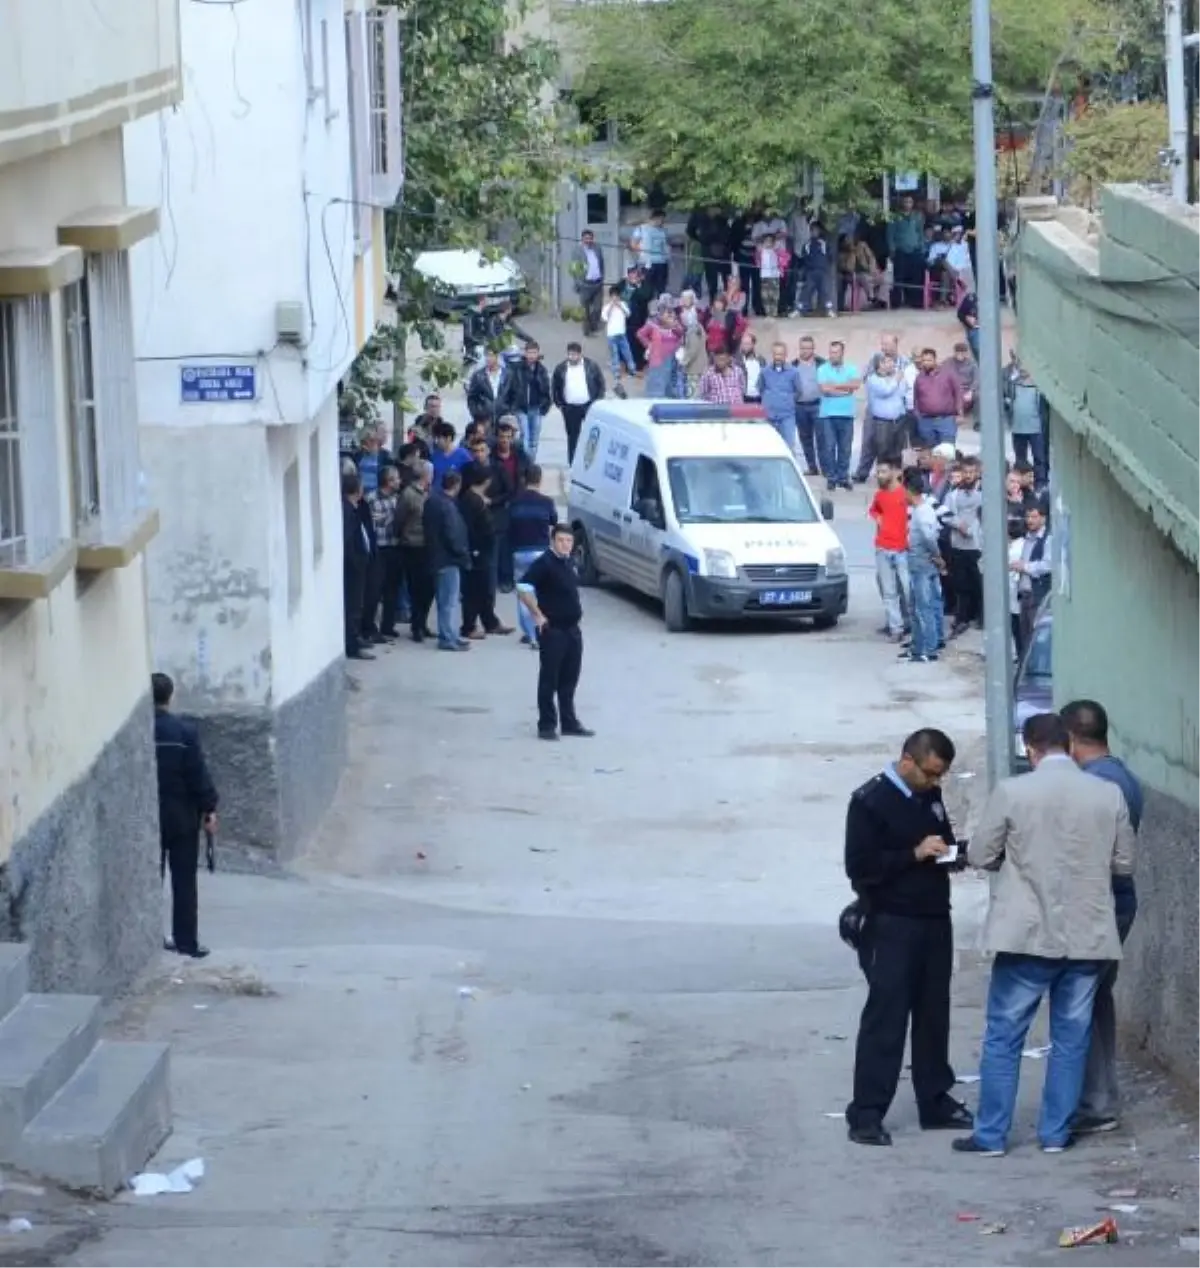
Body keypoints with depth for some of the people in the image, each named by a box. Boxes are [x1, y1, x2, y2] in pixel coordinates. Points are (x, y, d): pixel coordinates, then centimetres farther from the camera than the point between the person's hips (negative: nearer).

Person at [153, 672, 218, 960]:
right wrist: (209, 807, -1)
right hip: (182, 817, -2)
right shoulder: (184, 731, -13)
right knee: (184, 881, 4)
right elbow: (198, 773, -11)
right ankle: (187, 942, 4)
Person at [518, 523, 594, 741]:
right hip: (552, 630, -8)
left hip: (572, 628, 8)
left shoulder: (570, 563, 11)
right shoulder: (544, 563, -14)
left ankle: (569, 722, 21)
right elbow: (524, 589, -22)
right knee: (549, 679, -2)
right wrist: (537, 615, -20)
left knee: (569, 679, 13)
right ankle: (546, 725, 2)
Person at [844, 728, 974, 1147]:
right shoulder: (871, 801, -10)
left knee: (934, 1015, 12)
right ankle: (866, 1115, -4)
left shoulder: (930, 796, 10)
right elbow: (859, 867, -15)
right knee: (884, 1018, -6)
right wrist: (914, 854, -21)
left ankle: (935, 1103, 22)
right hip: (891, 927, -7)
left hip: (934, 923, 7)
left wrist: (950, 854, 2)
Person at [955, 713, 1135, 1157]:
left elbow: (980, 856, -2)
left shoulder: (1011, 792, -10)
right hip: (1088, 937, 2)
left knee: (1003, 1037, 7)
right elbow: (1124, 864, 7)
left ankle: (991, 1135, 9)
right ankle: (1056, 1133, 15)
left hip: (1028, 935, -2)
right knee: (1071, 1038, 12)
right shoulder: (1109, 795, -2)